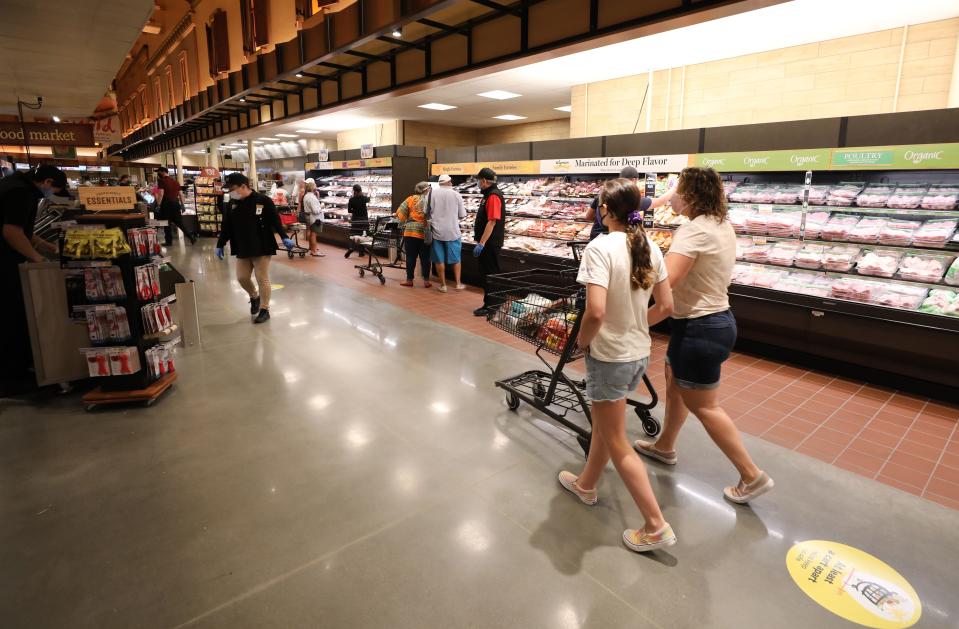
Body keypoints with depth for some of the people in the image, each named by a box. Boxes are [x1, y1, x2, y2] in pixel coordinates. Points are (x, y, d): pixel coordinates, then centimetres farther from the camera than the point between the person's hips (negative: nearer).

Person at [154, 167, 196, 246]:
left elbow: (161, 193, -17)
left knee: (167, 223, 5)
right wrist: (182, 205, 16)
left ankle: (169, 241, 11)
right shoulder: (175, 181, 13)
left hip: (167, 203, -5)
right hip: (176, 203, 5)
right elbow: (181, 194, 12)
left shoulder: (161, 181, -6)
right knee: (179, 222, 9)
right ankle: (191, 237, 1)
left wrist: (158, 205, -15)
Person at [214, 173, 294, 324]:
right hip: (242, 250, 6)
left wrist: (284, 237, -18)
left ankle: (264, 309, 12)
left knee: (262, 279, 0)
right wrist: (220, 245, 13)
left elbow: (275, 221, -10)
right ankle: (254, 297, 37)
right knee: (242, 278, 8)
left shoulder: (263, 200, -11)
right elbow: (226, 227, 12)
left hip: (262, 248, -5)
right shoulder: (231, 204, 6)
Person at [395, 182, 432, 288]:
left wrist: (405, 221, 12)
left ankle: (409, 280, 12)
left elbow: (400, 212, -2)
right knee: (425, 258, 8)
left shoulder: (411, 199, 1)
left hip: (411, 232, 0)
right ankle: (426, 281, 11)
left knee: (411, 257, 7)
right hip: (425, 233, 0)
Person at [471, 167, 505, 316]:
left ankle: (491, 306, 5)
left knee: (489, 275, -3)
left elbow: (492, 222, -24)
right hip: (486, 243, 10)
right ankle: (489, 304, 24)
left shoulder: (493, 196, -16)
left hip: (490, 243, -10)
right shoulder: (488, 194, 16)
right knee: (485, 274, 15)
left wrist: (481, 243, -26)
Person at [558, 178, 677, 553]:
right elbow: (665, 307, 5)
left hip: (609, 357, -8)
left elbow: (596, 312, -31)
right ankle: (586, 484, 46)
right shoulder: (649, 248, 1)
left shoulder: (600, 247, -21)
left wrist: (582, 340, -12)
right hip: (640, 354, 8)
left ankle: (656, 526, 18)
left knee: (617, 444, 9)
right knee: (604, 424, 26)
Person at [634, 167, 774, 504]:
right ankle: (665, 446, 42)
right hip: (716, 318, 10)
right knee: (675, 386, 23)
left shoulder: (694, 230, -23)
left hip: (699, 327, -10)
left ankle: (752, 476, 17)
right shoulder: (722, 226, 7)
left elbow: (665, 281, -34)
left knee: (703, 406, 4)